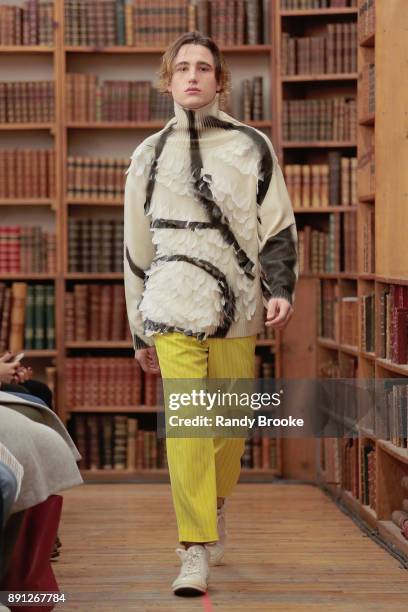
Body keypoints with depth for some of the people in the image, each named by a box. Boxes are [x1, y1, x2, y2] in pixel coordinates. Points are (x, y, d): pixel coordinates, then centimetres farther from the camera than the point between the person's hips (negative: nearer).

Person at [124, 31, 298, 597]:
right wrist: (140, 332, 15)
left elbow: (279, 227, 8)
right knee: (185, 425, -13)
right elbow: (137, 249, 15)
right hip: (174, 313, 0)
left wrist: (280, 290, -9)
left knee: (230, 424, 7)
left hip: (235, 312, 1)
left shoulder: (252, 147, 7)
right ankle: (196, 553, -11)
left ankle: (215, 512, 35)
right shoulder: (149, 156, 10)